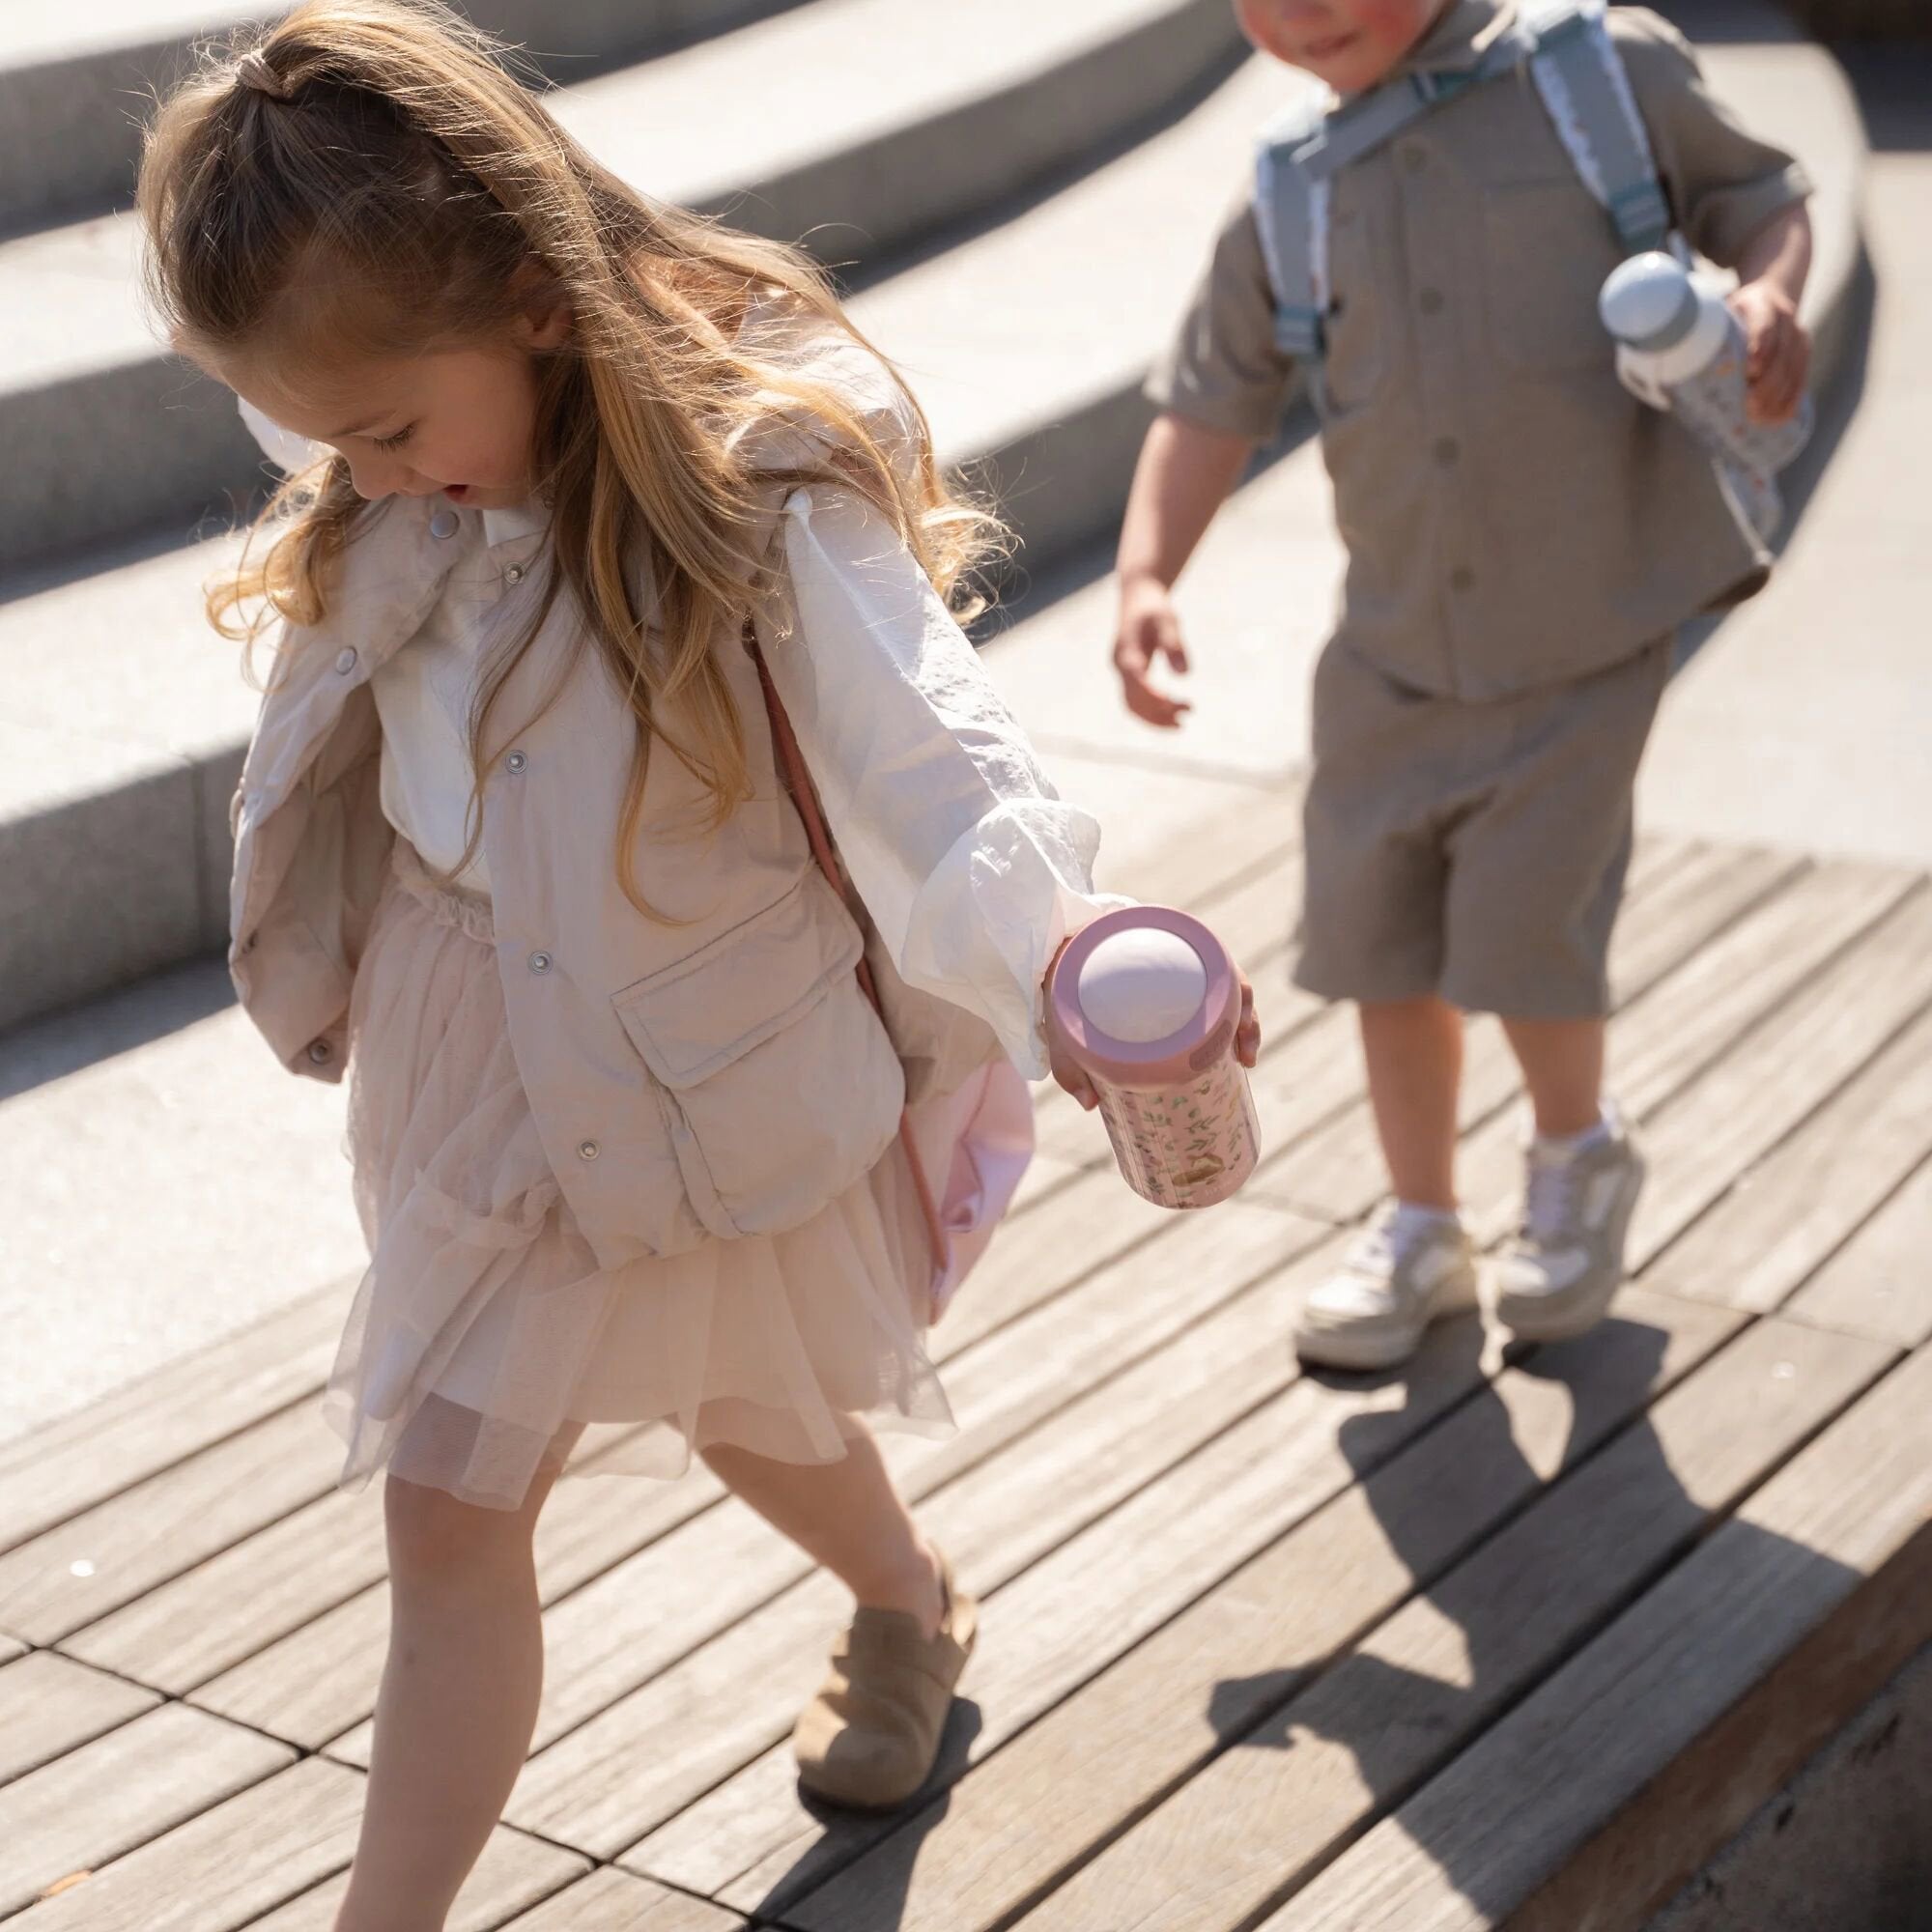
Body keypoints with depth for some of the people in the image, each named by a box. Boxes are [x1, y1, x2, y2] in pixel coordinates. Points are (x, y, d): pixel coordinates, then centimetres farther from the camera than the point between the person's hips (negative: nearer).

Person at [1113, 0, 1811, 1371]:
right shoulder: (1291, 197, 1)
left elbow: (1761, 198, 5)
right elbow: (1212, 405, 7)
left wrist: (1769, 296, -18)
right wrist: (1147, 574, -8)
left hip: (1591, 626, -4)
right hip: (1398, 647, 4)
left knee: (1521, 929, -4)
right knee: (1381, 938, 9)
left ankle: (1581, 1158, 30)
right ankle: (1421, 1231, 32)